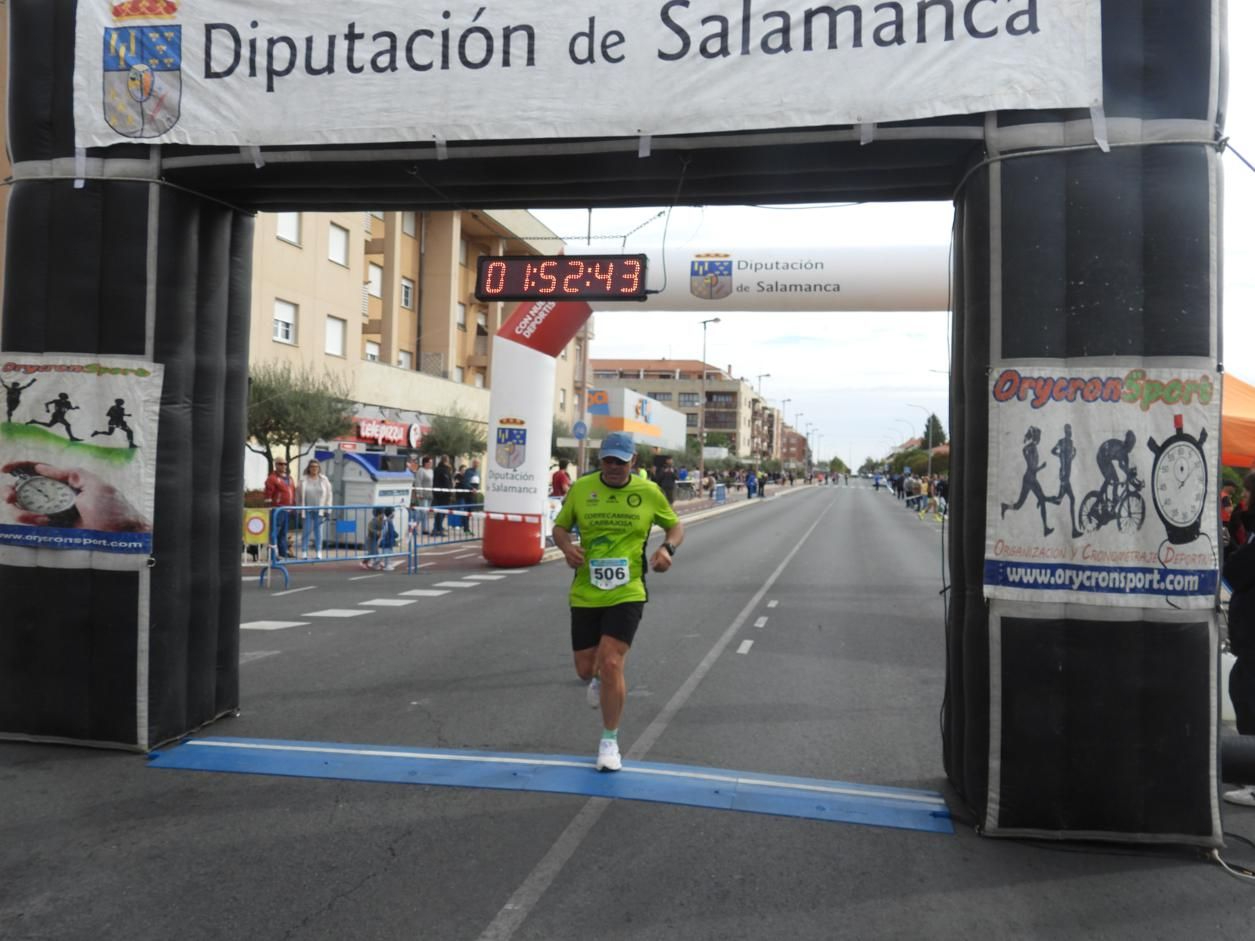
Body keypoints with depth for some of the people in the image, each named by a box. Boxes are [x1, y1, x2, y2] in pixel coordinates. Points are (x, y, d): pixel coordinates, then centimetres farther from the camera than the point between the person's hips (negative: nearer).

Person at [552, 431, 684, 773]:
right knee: (585, 669, 8)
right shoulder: (581, 488, -1)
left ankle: (609, 741, 8)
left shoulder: (648, 492, -2)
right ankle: (599, 681, 49)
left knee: (611, 665, -13)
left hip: (627, 594, -2)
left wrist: (668, 547, -11)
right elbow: (559, 526, 10)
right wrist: (567, 546, -12)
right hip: (585, 595, 2)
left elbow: (675, 525, 11)